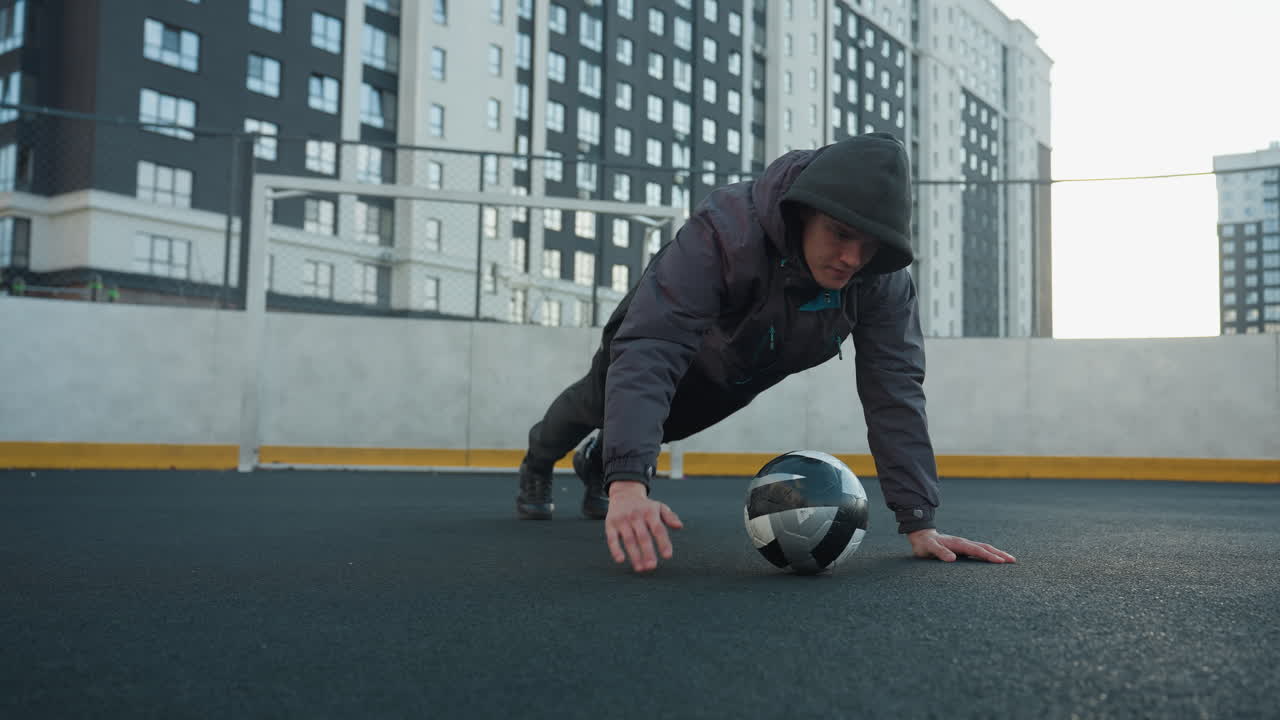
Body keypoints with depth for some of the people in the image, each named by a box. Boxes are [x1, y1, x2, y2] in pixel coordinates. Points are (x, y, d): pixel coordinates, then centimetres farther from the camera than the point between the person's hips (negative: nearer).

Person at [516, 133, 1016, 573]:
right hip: (665, 324, -3)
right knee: (595, 406, 21)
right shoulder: (723, 231, -48)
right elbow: (648, 350, -56)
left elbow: (895, 390, -34)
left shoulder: (884, 278, -35)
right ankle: (537, 466, 56)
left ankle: (596, 464, 58)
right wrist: (629, 483, -68)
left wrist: (920, 523, -41)